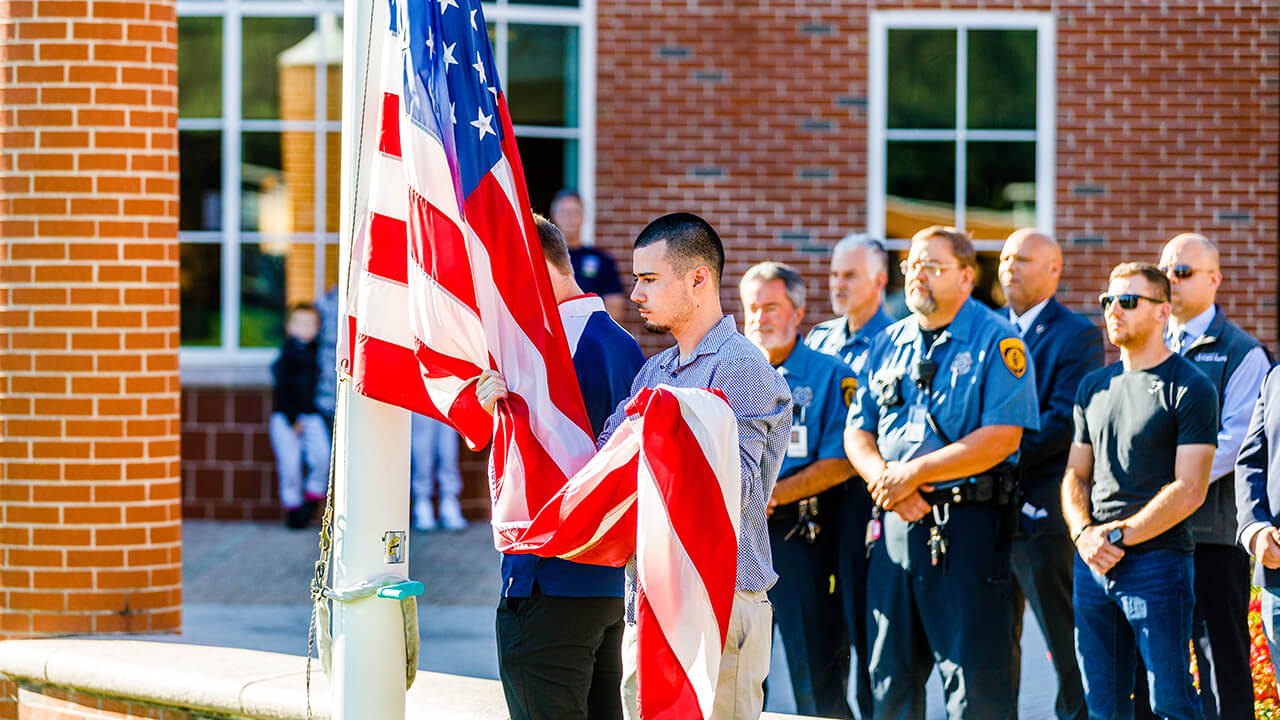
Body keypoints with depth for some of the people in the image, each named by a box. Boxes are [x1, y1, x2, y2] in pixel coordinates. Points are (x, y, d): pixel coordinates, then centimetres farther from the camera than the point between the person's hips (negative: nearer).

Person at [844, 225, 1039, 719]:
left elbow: (1002, 437, -14)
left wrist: (914, 473, -15)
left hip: (968, 526, -6)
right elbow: (857, 432, 14)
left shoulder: (996, 341, -4)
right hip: (896, 523, 6)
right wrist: (885, 479, -7)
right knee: (892, 680, 10)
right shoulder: (892, 342, 15)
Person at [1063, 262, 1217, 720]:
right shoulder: (1094, 386, 16)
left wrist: (1120, 534, -14)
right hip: (1092, 563, 6)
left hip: (1157, 560, -6)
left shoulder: (1189, 388, -5)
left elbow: (1189, 491, -11)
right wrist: (1084, 533, -2)